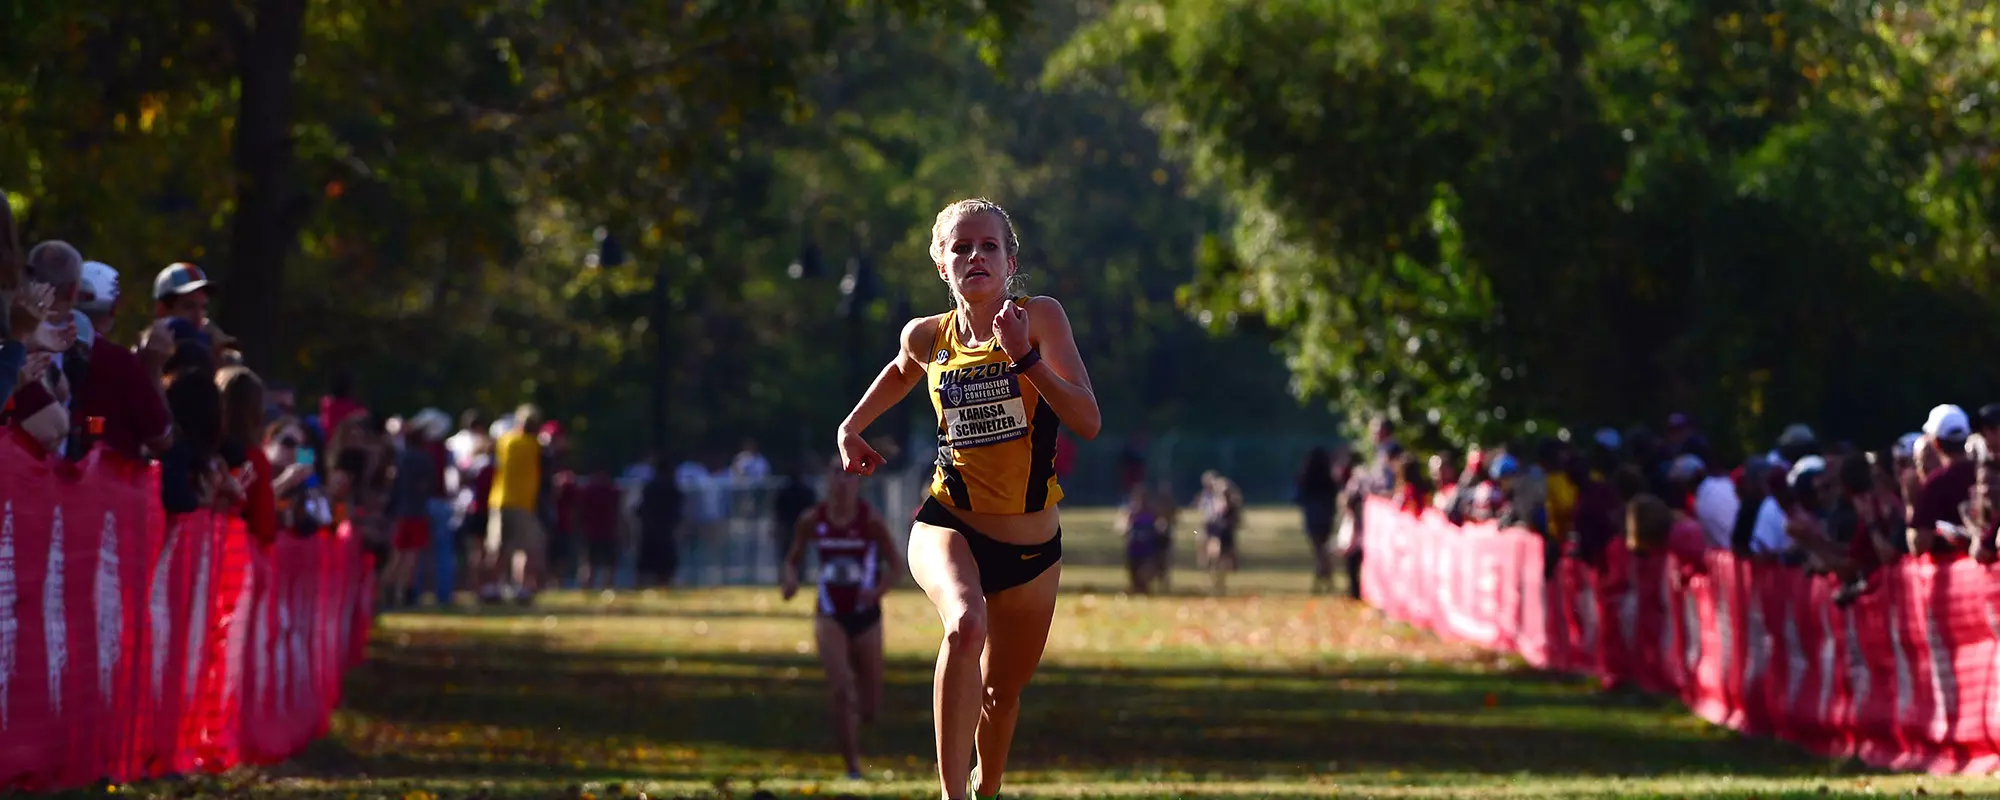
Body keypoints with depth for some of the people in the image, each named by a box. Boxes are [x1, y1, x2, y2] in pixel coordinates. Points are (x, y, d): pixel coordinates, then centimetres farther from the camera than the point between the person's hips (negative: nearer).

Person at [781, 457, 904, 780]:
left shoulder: (871, 520, -9)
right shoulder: (811, 520, -4)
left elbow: (895, 566, -4)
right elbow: (793, 559, 8)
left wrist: (878, 590, -24)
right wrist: (791, 578, -14)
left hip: (866, 615, 0)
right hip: (830, 615, 0)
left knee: (869, 708, 8)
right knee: (841, 691, -20)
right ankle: (853, 769, -12)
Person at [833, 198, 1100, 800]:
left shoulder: (1039, 318, -9)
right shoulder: (927, 337, -2)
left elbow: (1088, 423, -19)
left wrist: (1023, 357, -28)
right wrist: (852, 427, 16)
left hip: (1032, 546, 1)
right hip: (950, 526, -1)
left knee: (1003, 691, 17)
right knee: (966, 624, -35)